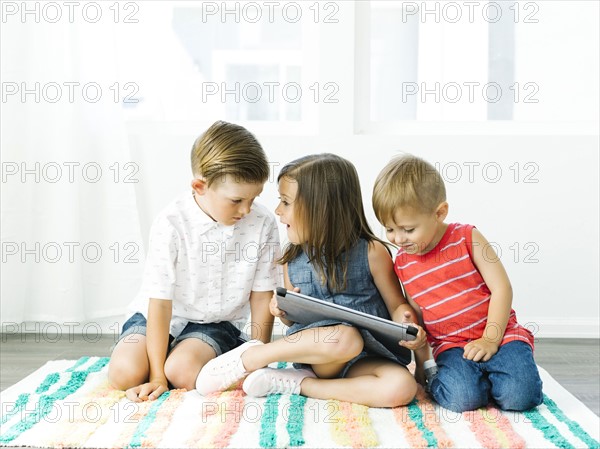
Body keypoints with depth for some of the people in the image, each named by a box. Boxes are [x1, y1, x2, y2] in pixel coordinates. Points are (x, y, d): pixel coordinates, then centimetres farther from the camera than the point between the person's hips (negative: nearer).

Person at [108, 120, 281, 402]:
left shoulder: (263, 224, -15)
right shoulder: (171, 224, -22)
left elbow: (261, 298, -6)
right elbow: (160, 302, -19)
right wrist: (156, 375, -18)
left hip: (217, 322, 0)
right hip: (163, 317, 0)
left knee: (182, 370, -28)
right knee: (124, 373, -23)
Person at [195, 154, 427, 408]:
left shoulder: (371, 252, -7)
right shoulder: (293, 259, 4)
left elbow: (397, 305, 2)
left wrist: (407, 325, -20)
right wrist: (285, 313, -8)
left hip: (365, 359, 1)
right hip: (315, 352, 0)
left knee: (402, 387, -32)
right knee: (347, 338, -36)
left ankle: (299, 384, -18)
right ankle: (249, 358, -18)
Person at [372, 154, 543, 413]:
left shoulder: (466, 238, -6)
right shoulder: (402, 264, 6)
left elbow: (501, 288, -7)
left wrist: (490, 339, -13)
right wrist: (419, 363, 9)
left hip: (500, 334, -2)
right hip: (449, 345, 2)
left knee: (519, 396, -25)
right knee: (461, 399, -28)